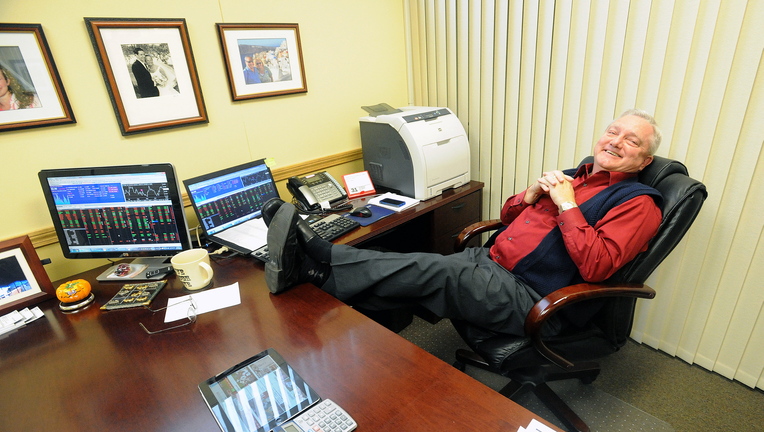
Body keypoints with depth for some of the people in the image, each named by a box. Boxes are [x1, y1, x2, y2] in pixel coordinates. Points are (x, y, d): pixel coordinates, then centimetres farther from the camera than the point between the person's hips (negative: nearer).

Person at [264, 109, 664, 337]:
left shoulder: (638, 204, 1)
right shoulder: (574, 175, 21)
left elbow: (596, 266, -16)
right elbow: (508, 215, 21)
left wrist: (566, 205, -13)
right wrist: (531, 195, 1)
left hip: (529, 300, -7)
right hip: (489, 262, 7)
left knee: (431, 271, -26)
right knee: (419, 269, -15)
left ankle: (313, 264, -25)